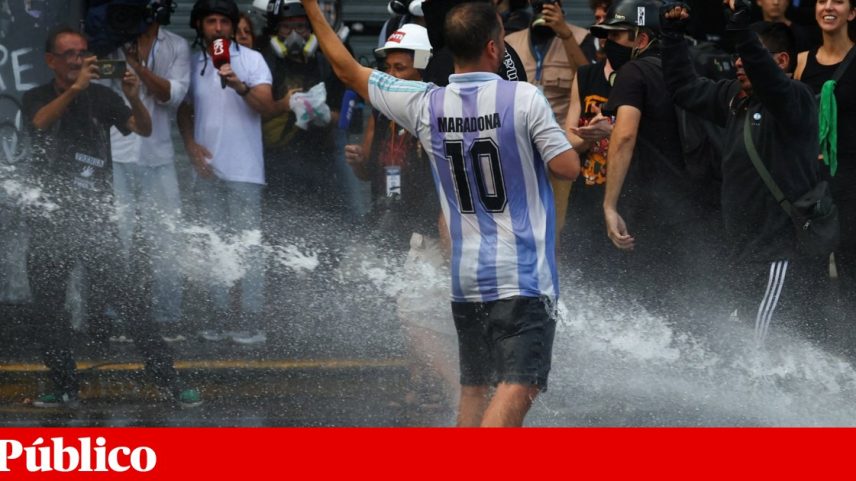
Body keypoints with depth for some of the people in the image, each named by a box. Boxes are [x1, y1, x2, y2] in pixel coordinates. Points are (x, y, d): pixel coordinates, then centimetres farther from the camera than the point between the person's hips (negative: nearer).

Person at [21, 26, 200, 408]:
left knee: (126, 300, -11)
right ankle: (65, 387, 17)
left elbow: (144, 130, -6)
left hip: (96, 217, -2)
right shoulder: (37, 99, 4)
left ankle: (169, 379, -10)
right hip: (52, 221, 2)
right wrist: (74, 89, -33)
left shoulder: (101, 98, 4)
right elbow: (40, 122, -19)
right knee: (47, 307, 5)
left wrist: (135, 100, -27)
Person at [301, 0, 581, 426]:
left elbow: (348, 71, 12)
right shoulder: (524, 98, -11)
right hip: (523, 279, -5)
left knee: (474, 389, 16)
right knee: (518, 386, -13)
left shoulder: (423, 104, 1)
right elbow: (568, 167, -8)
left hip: (465, 278, 5)